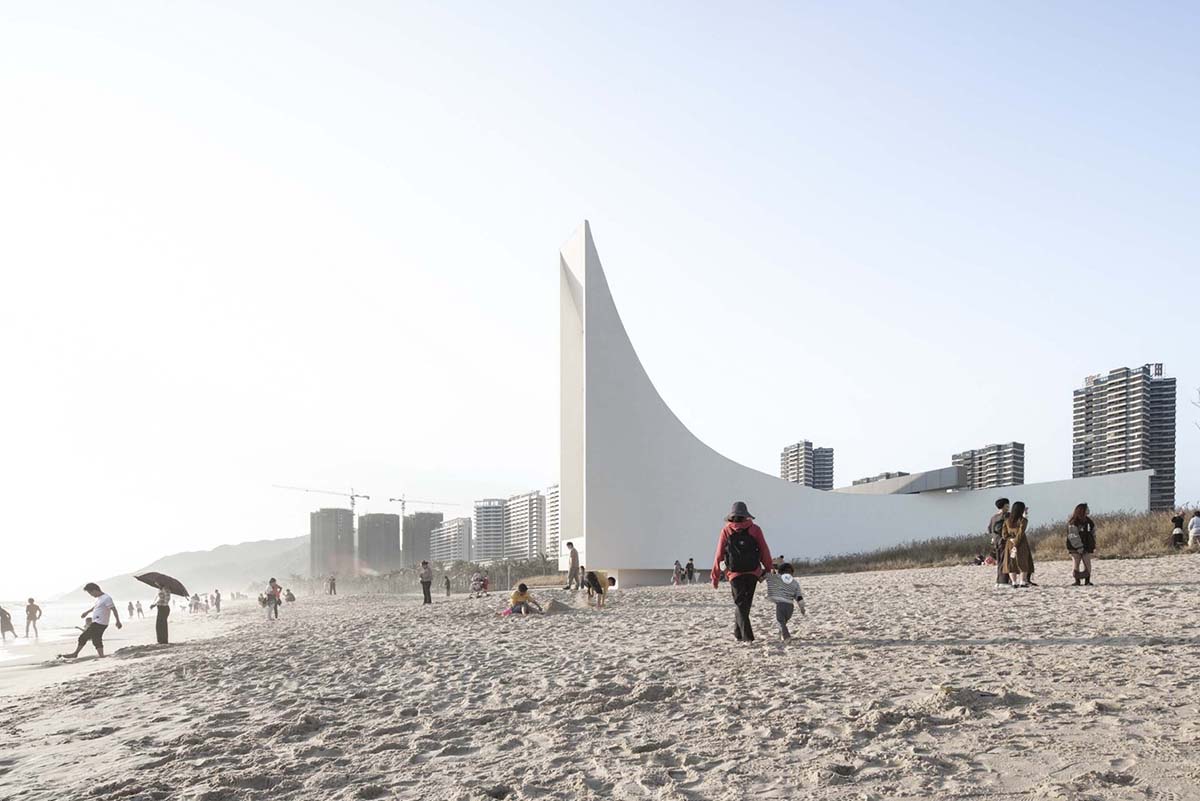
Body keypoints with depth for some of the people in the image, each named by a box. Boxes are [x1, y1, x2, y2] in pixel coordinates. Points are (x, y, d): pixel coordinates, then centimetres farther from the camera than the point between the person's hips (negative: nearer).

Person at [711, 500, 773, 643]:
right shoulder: (755, 530, 0)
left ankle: (747, 636, -8)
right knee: (746, 603, 16)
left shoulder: (726, 531, -1)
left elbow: (719, 555, -1)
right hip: (752, 573, 1)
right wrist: (768, 570, 10)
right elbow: (765, 552, 0)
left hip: (735, 574, -1)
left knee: (740, 604, 3)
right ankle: (738, 633, 26)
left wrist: (715, 576, 6)